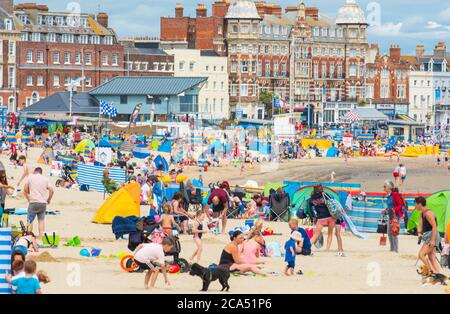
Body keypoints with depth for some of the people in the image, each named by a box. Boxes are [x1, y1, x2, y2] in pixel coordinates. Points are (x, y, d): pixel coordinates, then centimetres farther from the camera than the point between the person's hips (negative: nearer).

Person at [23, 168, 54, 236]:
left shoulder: (30, 177, 3)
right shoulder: (45, 179, 10)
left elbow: (25, 189, 0)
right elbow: (51, 190, 2)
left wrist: (28, 198, 11)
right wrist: (48, 200, 14)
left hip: (33, 202, -3)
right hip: (43, 203, 3)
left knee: (30, 220, 3)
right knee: (41, 220, 7)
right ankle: (41, 236, 2)